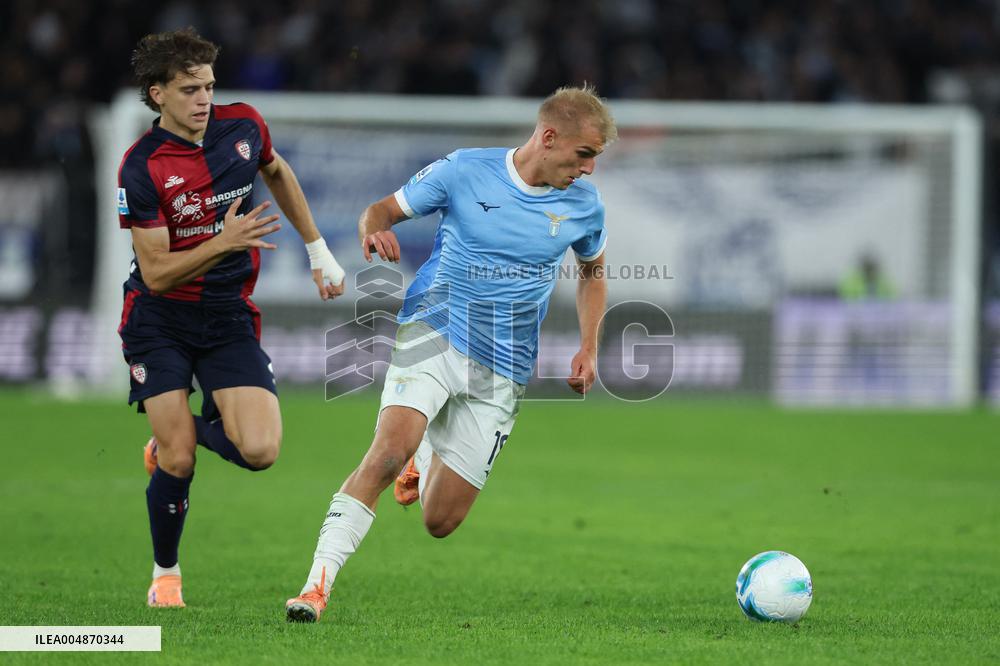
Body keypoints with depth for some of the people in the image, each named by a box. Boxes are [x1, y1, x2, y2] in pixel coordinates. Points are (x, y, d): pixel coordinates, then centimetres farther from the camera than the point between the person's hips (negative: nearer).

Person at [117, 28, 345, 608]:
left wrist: (320, 252, 20)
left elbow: (277, 172, 20)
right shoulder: (141, 168, -17)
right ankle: (166, 573, 17)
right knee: (179, 463, -11)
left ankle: (175, 436, 18)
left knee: (260, 449, -15)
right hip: (159, 321, -3)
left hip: (229, 316, 3)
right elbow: (156, 273, -17)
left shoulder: (243, 125, -4)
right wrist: (225, 241, -29)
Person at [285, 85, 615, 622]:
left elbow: (593, 271, 22)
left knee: (440, 522, 3)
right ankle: (317, 585, -29)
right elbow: (385, 208, 2)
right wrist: (374, 229, -23)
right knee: (389, 450, -30)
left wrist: (589, 347, 10)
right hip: (435, 332, -3)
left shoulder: (583, 204, 3)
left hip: (502, 371, 3)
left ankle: (424, 458, 40)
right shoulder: (466, 170, -6)